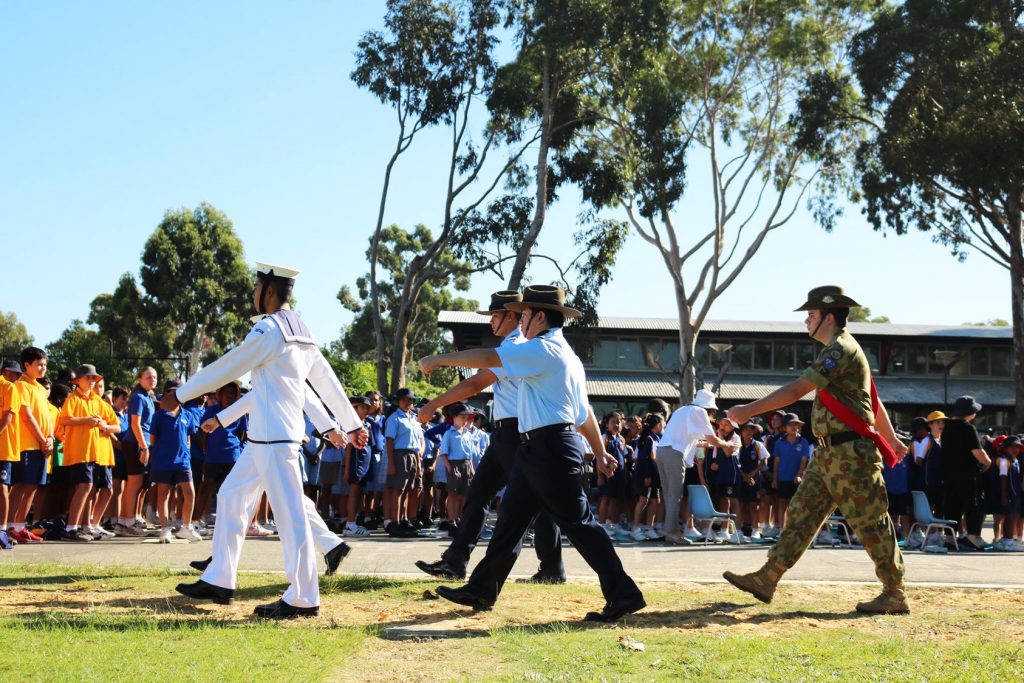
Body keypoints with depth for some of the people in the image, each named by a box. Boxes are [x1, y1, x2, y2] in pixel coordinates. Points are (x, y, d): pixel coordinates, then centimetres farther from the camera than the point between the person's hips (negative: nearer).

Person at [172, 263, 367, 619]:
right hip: (267, 436, 10)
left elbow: (225, 369, -8)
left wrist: (179, 395, 2)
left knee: (289, 514, -7)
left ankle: (303, 599, -5)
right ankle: (219, 580, 20)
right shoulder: (302, 332, 15)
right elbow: (327, 381, 19)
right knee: (231, 495, 15)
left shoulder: (268, 330, -12)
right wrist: (352, 424, 23)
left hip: (272, 437, -10)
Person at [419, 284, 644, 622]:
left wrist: (438, 360, -5)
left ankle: (623, 594, -4)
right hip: (536, 450, 10)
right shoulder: (565, 353, 19)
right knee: (511, 519, 12)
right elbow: (584, 411, 22)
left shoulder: (543, 349, -13)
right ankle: (482, 590, 18)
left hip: (550, 449, -10)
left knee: (578, 522, -7)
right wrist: (600, 453, 24)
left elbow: (487, 358, -16)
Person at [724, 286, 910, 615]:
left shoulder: (841, 349, -15)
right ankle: (767, 579, 8)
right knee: (802, 514, 7)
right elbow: (874, 401, 25)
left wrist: (749, 411, -20)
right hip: (829, 454, 10)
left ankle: (895, 594, 6)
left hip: (851, 454, -10)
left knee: (872, 525, -3)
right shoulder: (841, 350, 17)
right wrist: (891, 440, 33)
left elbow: (796, 390, -22)